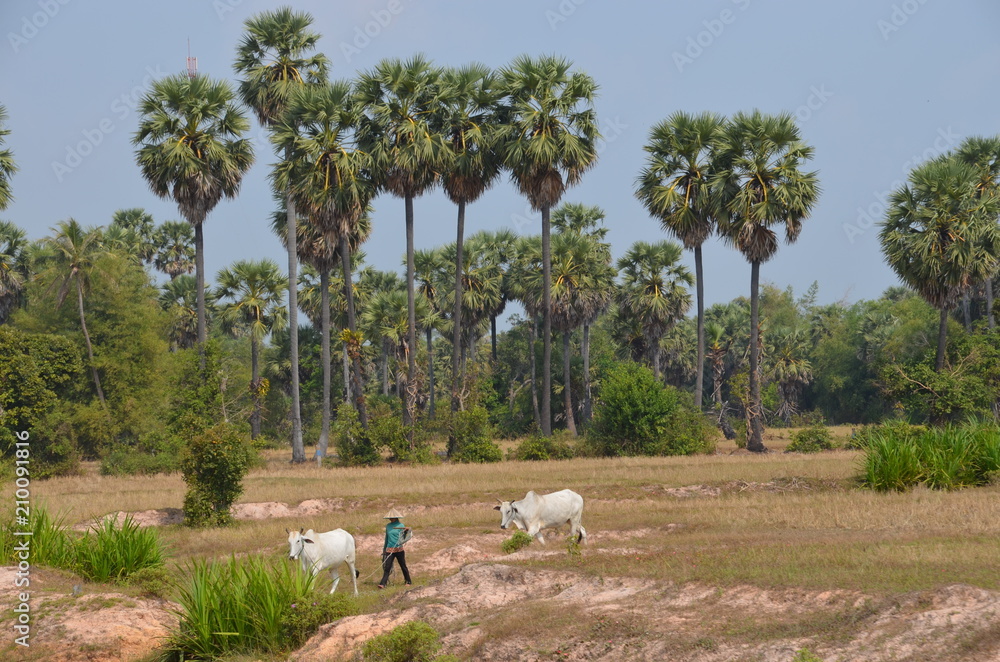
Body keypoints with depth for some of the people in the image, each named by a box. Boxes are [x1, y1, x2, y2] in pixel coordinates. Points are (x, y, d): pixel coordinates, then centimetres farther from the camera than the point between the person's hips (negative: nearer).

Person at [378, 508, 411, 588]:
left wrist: (406, 532, -23)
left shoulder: (400, 526, -3)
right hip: (389, 550, 3)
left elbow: (403, 539, -5)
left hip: (399, 549, -3)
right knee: (387, 567, -6)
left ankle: (408, 581, 22)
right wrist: (384, 549, 23)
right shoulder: (388, 526, 10)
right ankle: (382, 583, -12)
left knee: (403, 566, 7)